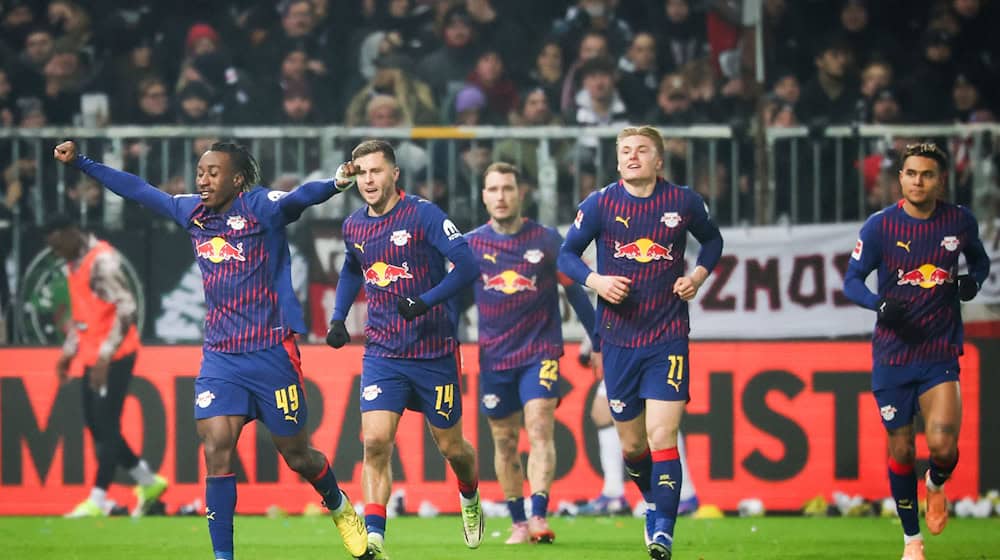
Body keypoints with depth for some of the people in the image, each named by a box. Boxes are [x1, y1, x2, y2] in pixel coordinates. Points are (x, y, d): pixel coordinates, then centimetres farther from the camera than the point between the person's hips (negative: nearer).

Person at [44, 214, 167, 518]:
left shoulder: (102, 260, -16)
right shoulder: (73, 264, 13)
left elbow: (126, 309, -22)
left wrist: (105, 355, -24)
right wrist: (69, 351, 16)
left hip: (115, 357, -9)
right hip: (93, 356, 9)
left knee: (106, 425, -7)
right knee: (96, 425, 9)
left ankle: (98, 500, -5)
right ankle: (149, 482, 21)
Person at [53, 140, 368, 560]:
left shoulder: (261, 207, -9)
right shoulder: (193, 212, 8)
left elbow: (300, 198, -28)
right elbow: (138, 191, 19)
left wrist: (335, 184, -49)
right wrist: (79, 162, 22)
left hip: (271, 352, -4)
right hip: (220, 356, 4)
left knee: (296, 454, 6)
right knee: (216, 449, -11)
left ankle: (339, 507, 37)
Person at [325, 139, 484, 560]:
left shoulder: (423, 215, -12)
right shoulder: (354, 227, 5)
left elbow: (467, 266, -18)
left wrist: (425, 300, -28)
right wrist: (338, 318, 15)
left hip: (435, 352, -3)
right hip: (382, 353, 3)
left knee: (450, 446, 10)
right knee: (375, 441, -15)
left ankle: (470, 498, 42)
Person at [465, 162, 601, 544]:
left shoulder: (547, 240, -1)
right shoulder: (470, 245, 3)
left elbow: (576, 293, 6)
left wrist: (599, 344, 8)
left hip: (540, 352, -2)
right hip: (494, 356, 2)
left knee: (540, 430, -16)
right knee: (504, 441, 6)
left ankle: (539, 517, -23)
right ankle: (518, 523, 16)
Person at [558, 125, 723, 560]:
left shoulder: (684, 202, -1)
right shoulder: (600, 204, -1)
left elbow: (713, 240, 17)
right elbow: (567, 254, 6)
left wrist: (699, 274, -1)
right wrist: (596, 281, -12)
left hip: (667, 337, -2)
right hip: (619, 339, 2)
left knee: (661, 437, -15)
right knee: (631, 446, 9)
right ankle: (654, 502, 37)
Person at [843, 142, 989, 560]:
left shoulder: (960, 222, 0)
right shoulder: (881, 225, -5)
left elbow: (980, 259, 18)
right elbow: (852, 281, -2)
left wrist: (973, 281, -5)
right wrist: (880, 304, -21)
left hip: (940, 356, 0)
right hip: (892, 355, 0)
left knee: (942, 444, -17)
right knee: (901, 450, 5)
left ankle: (936, 484, 20)